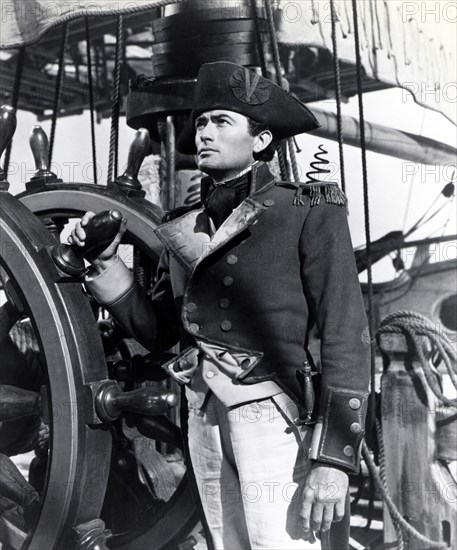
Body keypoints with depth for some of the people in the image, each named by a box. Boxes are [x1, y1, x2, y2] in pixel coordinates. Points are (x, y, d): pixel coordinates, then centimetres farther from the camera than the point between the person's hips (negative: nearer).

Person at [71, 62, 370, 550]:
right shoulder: (183, 228, 9)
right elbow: (156, 331, 13)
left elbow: (345, 335, -9)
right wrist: (104, 262, 1)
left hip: (275, 414, -5)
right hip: (205, 414, 6)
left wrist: (335, 457, -14)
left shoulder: (308, 212, -6)